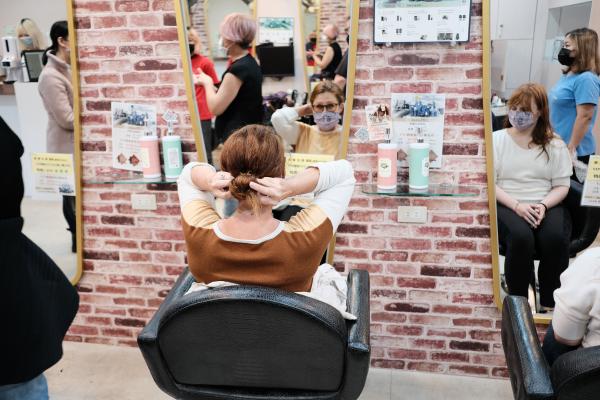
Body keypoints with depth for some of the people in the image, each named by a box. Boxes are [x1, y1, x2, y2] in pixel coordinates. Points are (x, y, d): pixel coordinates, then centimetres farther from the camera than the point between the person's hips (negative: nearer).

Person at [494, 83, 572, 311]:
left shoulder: (554, 144, 10)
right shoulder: (496, 139, 6)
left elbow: (562, 185, 7)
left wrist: (543, 206, -14)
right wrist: (517, 205, -15)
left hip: (547, 206, 2)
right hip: (507, 205, -1)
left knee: (556, 238, -30)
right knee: (521, 237, -34)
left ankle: (550, 305, -10)